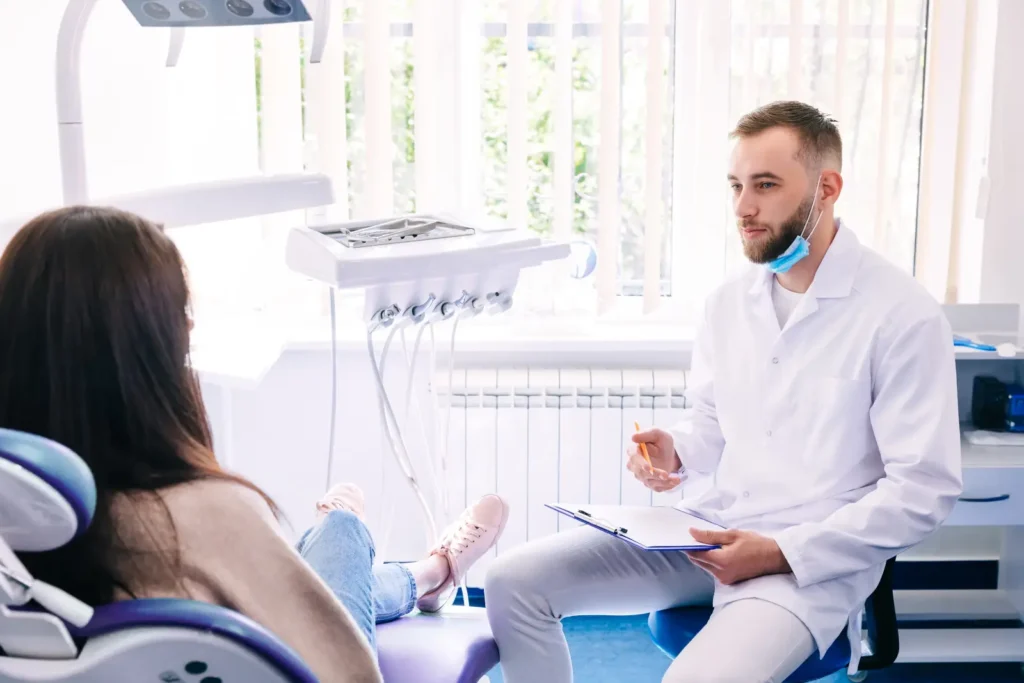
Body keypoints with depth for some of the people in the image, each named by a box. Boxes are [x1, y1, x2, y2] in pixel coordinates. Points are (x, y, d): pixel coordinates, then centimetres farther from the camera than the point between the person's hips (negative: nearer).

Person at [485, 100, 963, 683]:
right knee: (514, 582, -4)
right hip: (709, 530, 6)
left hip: (815, 559, -6)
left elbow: (924, 489, -13)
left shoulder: (904, 314, -12)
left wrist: (782, 552, -19)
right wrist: (676, 454, -4)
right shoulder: (730, 300, 8)